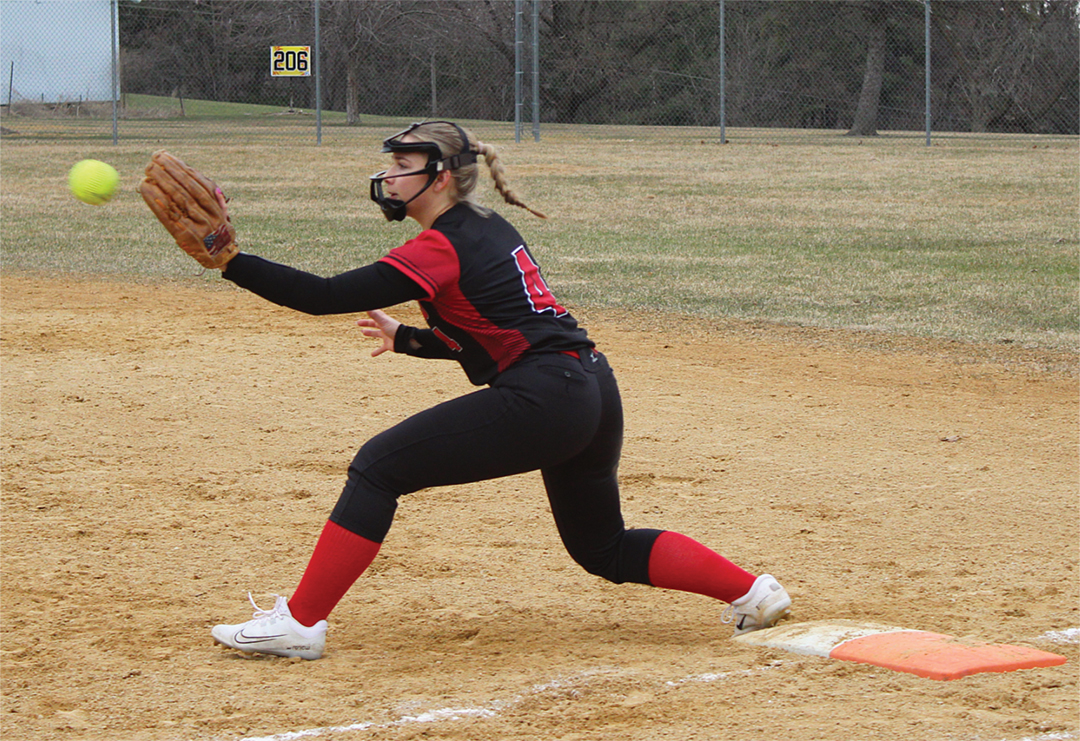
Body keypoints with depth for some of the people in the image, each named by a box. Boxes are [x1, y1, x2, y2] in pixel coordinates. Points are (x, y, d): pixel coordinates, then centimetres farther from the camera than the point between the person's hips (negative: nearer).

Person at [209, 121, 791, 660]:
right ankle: (751, 591, 23)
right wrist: (406, 339, 29)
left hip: (540, 399, -10)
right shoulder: (490, 229, 18)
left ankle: (299, 622, -7)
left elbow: (327, 297, -16)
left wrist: (230, 261, -16)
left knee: (379, 467, -5)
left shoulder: (442, 247, -9)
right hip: (593, 390, 10)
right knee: (603, 548, 25)